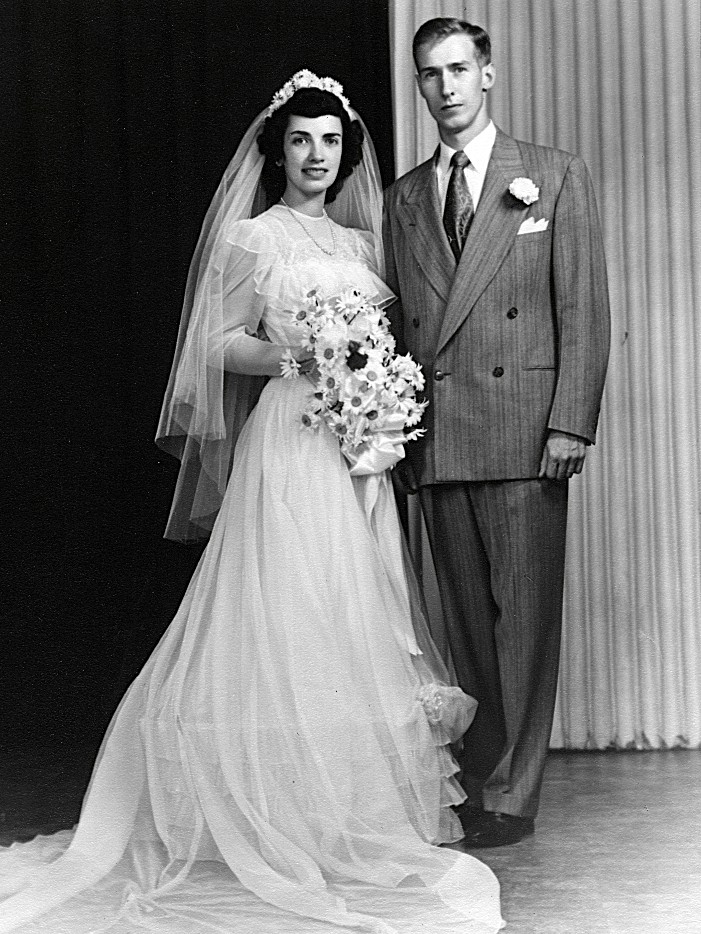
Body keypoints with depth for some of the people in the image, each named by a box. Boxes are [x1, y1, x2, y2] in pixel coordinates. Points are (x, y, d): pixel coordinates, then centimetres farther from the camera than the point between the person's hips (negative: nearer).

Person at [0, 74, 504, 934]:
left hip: (360, 449, 6)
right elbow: (221, 344, -2)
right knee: (290, 617, -8)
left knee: (359, 623, 5)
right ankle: (293, 820, -1)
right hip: (289, 443, -6)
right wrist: (294, 355, -17)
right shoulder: (249, 237, 1)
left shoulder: (360, 243, 18)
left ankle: (358, 812, 13)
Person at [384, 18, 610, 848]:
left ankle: (511, 797, 4)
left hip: (523, 434, -4)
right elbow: (398, 321, 16)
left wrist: (570, 423, -9)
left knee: (523, 617, -2)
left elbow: (584, 311, 0)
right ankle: (472, 782, 16)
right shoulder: (404, 197, 17)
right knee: (465, 621, 8)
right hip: (434, 441, 4)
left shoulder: (555, 177, 6)